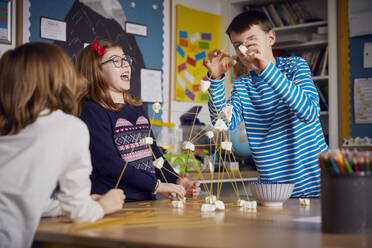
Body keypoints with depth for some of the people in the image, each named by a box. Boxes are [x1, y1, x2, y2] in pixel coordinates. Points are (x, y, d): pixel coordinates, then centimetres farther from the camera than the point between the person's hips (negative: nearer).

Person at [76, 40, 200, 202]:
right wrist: (157, 185, -14)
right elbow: (108, 163, -14)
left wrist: (177, 181, 4)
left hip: (147, 201, 7)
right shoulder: (93, 111, -5)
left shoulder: (138, 109, 20)